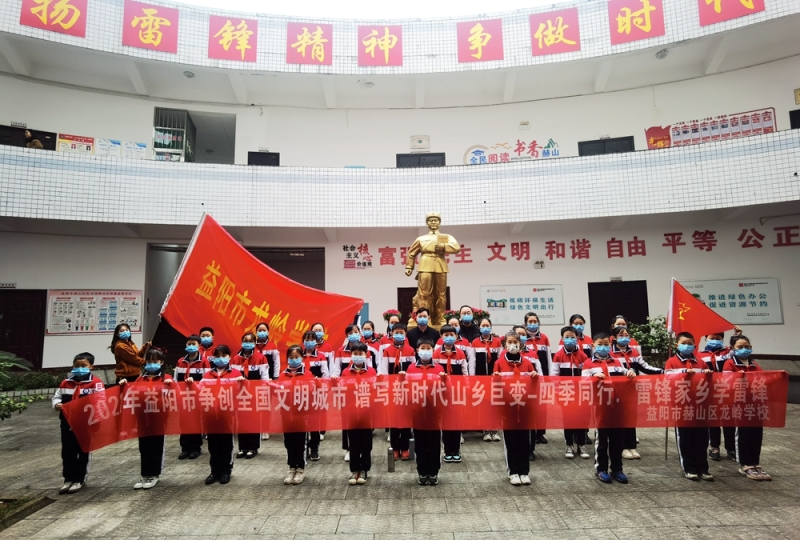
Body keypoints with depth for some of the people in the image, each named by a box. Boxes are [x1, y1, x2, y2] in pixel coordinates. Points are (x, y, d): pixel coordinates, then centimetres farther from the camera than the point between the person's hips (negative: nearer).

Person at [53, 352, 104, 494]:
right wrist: (57, 404, -11)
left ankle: (79, 479, 19)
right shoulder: (66, 383, 6)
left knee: (83, 452, 7)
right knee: (67, 451, 11)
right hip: (67, 423, 5)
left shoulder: (95, 382, -10)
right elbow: (56, 396, 11)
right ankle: (68, 479, 24)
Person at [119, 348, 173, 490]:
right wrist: (125, 385, -7)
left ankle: (154, 475, 17)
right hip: (143, 417, 5)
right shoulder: (141, 378, 13)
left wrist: (170, 384, -31)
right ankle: (145, 475, 21)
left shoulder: (166, 378, -2)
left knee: (156, 447, 5)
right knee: (144, 447, 11)